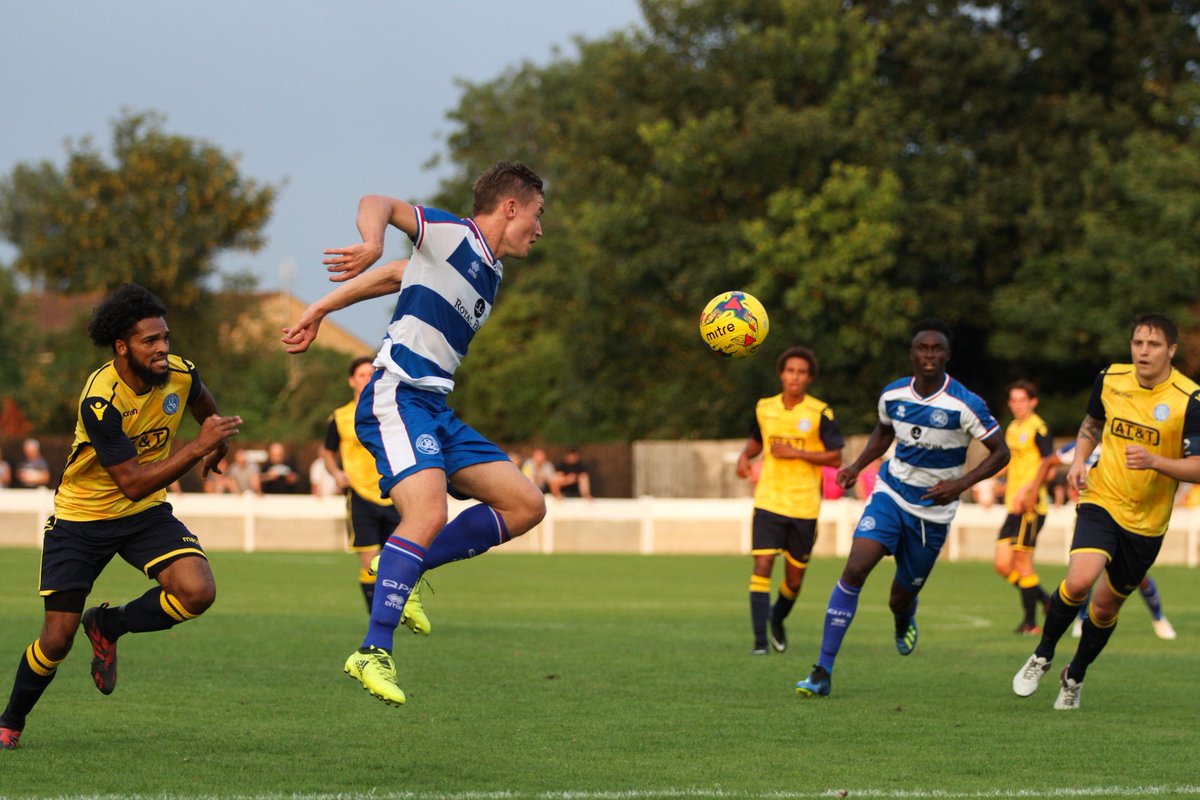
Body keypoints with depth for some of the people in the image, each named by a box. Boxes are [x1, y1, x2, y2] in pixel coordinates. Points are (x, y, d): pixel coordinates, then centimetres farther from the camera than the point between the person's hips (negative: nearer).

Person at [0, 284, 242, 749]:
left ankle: (108, 625, 7)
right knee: (57, 640, -5)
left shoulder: (179, 375, -13)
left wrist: (217, 442, 30)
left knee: (198, 592, -21)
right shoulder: (101, 401, -29)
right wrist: (198, 448, -35)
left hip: (146, 515, 4)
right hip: (80, 519, -4)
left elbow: (201, 401, 15)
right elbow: (132, 483, -31)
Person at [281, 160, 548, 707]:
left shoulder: (490, 275, 22)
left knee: (526, 505, 4)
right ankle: (373, 653, -27)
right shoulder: (454, 236, -2)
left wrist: (319, 311, 28)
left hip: (435, 411, 9)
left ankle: (406, 571, 5)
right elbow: (378, 203, -13)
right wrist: (373, 243, -35)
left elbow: (393, 276, 29)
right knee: (429, 513, -29)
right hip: (397, 398, -9)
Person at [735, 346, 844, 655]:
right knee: (762, 566, -14)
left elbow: (835, 458, -7)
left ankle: (778, 620, 39)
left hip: (804, 506, -1)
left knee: (794, 576, 8)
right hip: (768, 501, 1)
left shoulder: (820, 413, -5)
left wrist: (795, 453, -16)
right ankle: (760, 640, -13)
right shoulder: (764, 409, 5)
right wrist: (744, 456, 2)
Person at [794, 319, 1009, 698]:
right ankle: (823, 671, -18)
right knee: (855, 569, -21)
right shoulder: (892, 395, -3)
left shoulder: (965, 404, -17)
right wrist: (857, 467, 3)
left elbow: (1000, 453, -10)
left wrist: (959, 485, -23)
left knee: (901, 600, 8)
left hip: (933, 510, -2)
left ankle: (905, 619, 51)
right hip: (890, 494, 2)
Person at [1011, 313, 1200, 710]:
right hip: (1101, 502, 1)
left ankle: (1074, 677, 36)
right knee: (1079, 581, -23)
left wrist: (1154, 461, -29)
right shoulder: (1109, 379, -2)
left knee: (1106, 606, 10)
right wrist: (1079, 461, 2)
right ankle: (1042, 656, 1)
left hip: (1147, 521, -1)